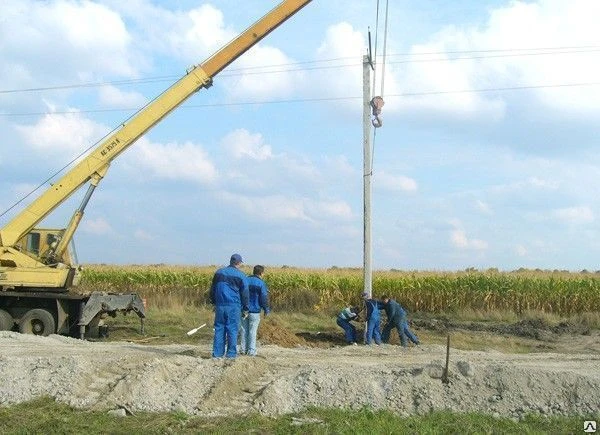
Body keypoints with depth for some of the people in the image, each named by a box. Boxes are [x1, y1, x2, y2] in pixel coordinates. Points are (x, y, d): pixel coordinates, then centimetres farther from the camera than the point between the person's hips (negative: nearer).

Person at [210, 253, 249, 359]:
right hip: (234, 306, -4)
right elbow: (244, 294, -1)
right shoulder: (241, 276, -3)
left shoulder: (219, 272, 11)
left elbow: (212, 289, 17)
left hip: (220, 306, 4)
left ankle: (217, 353, 8)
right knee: (232, 330, 1)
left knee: (219, 329, 7)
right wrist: (245, 309, 7)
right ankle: (231, 353, 3)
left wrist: (214, 303, 26)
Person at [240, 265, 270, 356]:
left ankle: (243, 349, 12)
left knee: (244, 330, 12)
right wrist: (266, 310, 2)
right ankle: (251, 351, 2)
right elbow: (264, 298, -10)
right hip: (254, 311, -4)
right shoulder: (261, 283, -10)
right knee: (253, 331, 1)